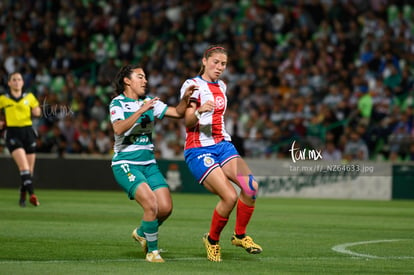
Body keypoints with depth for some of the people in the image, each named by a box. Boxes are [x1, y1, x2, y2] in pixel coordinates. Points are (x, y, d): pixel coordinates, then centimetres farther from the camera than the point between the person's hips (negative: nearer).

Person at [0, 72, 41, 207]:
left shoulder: (29, 97, 7)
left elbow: (37, 111, 17)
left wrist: (36, 112, -5)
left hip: (28, 132, 3)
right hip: (13, 134, -3)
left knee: (30, 170, 6)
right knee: (24, 166, -21)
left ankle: (23, 195, 24)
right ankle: (32, 194, -27)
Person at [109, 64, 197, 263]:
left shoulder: (149, 102, 12)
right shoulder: (118, 103, -5)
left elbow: (178, 113, 9)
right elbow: (118, 129, -23)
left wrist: (186, 98, -9)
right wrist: (141, 111, -26)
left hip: (149, 163, 6)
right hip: (125, 164, -6)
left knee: (166, 208, -6)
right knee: (151, 204, -23)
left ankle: (141, 233, 24)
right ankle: (152, 251, -5)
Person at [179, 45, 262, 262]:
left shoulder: (221, 86, 17)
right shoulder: (193, 85, -6)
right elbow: (188, 122, -15)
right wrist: (199, 111, -34)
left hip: (223, 145, 7)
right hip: (198, 150, -7)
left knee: (250, 185, -18)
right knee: (230, 196, -21)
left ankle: (240, 236, 1)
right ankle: (212, 240, 4)